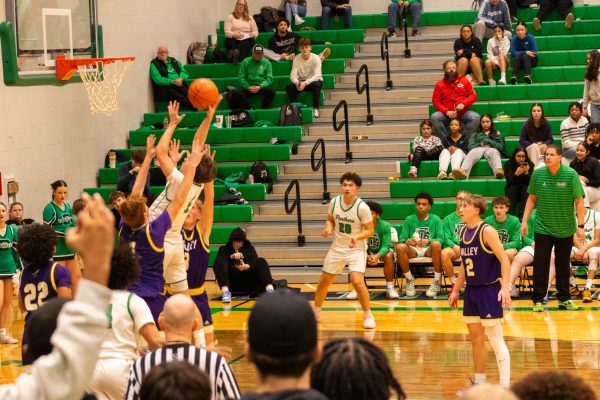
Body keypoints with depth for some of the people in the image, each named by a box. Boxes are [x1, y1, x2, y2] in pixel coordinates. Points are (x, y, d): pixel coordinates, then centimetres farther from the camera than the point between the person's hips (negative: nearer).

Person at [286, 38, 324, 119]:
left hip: (313, 81, -2)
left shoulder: (316, 58, -17)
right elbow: (293, 75, -16)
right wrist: (297, 82, -40)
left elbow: (317, 75, -27)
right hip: (301, 82, 3)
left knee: (316, 85, -38)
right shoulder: (297, 59, -9)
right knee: (289, 87, -26)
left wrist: (306, 83, -43)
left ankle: (315, 108, -20)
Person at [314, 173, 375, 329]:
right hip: (337, 247, 5)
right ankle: (316, 311, 35)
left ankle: (368, 315, -5)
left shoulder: (362, 207, -19)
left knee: (357, 281, -22)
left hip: (356, 249, -5)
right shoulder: (334, 202, -7)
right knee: (324, 281, 13)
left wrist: (357, 237, -31)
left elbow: (370, 230, -13)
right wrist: (328, 228, -11)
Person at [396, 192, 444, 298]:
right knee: (400, 247, -32)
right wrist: (407, 241, -24)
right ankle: (410, 280, -12)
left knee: (436, 245, -37)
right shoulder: (409, 220, 7)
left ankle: (437, 281, -22)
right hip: (413, 250, 1)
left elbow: (441, 239, -6)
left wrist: (428, 240, -27)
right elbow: (401, 239, 2)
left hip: (429, 250, -1)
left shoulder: (435, 219, 4)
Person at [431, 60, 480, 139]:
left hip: (463, 113, 1)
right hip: (447, 114, 0)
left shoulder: (464, 81, 11)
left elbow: (473, 96, 8)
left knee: (476, 117, -28)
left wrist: (463, 104, -12)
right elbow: (435, 101, 3)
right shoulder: (439, 84, 9)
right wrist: (446, 111, -13)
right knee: (434, 117, -30)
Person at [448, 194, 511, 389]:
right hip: (472, 290, 8)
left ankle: (505, 386, -4)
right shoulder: (463, 232, 8)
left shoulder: (487, 231, -15)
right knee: (476, 339, 13)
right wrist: (456, 290, 19)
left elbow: (504, 259, -18)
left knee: (495, 340, -7)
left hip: (489, 290, -8)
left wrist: (505, 288, -26)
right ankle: (479, 383, 23)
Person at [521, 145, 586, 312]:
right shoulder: (537, 174, -5)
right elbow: (532, 198, 7)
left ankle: (564, 298, 21)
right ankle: (538, 300, 6)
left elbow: (579, 201, -7)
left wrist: (580, 226, -11)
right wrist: (524, 221, 1)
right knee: (540, 264, -2)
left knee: (563, 265, 9)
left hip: (565, 229, 0)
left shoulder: (571, 174, -10)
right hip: (542, 227, 0)